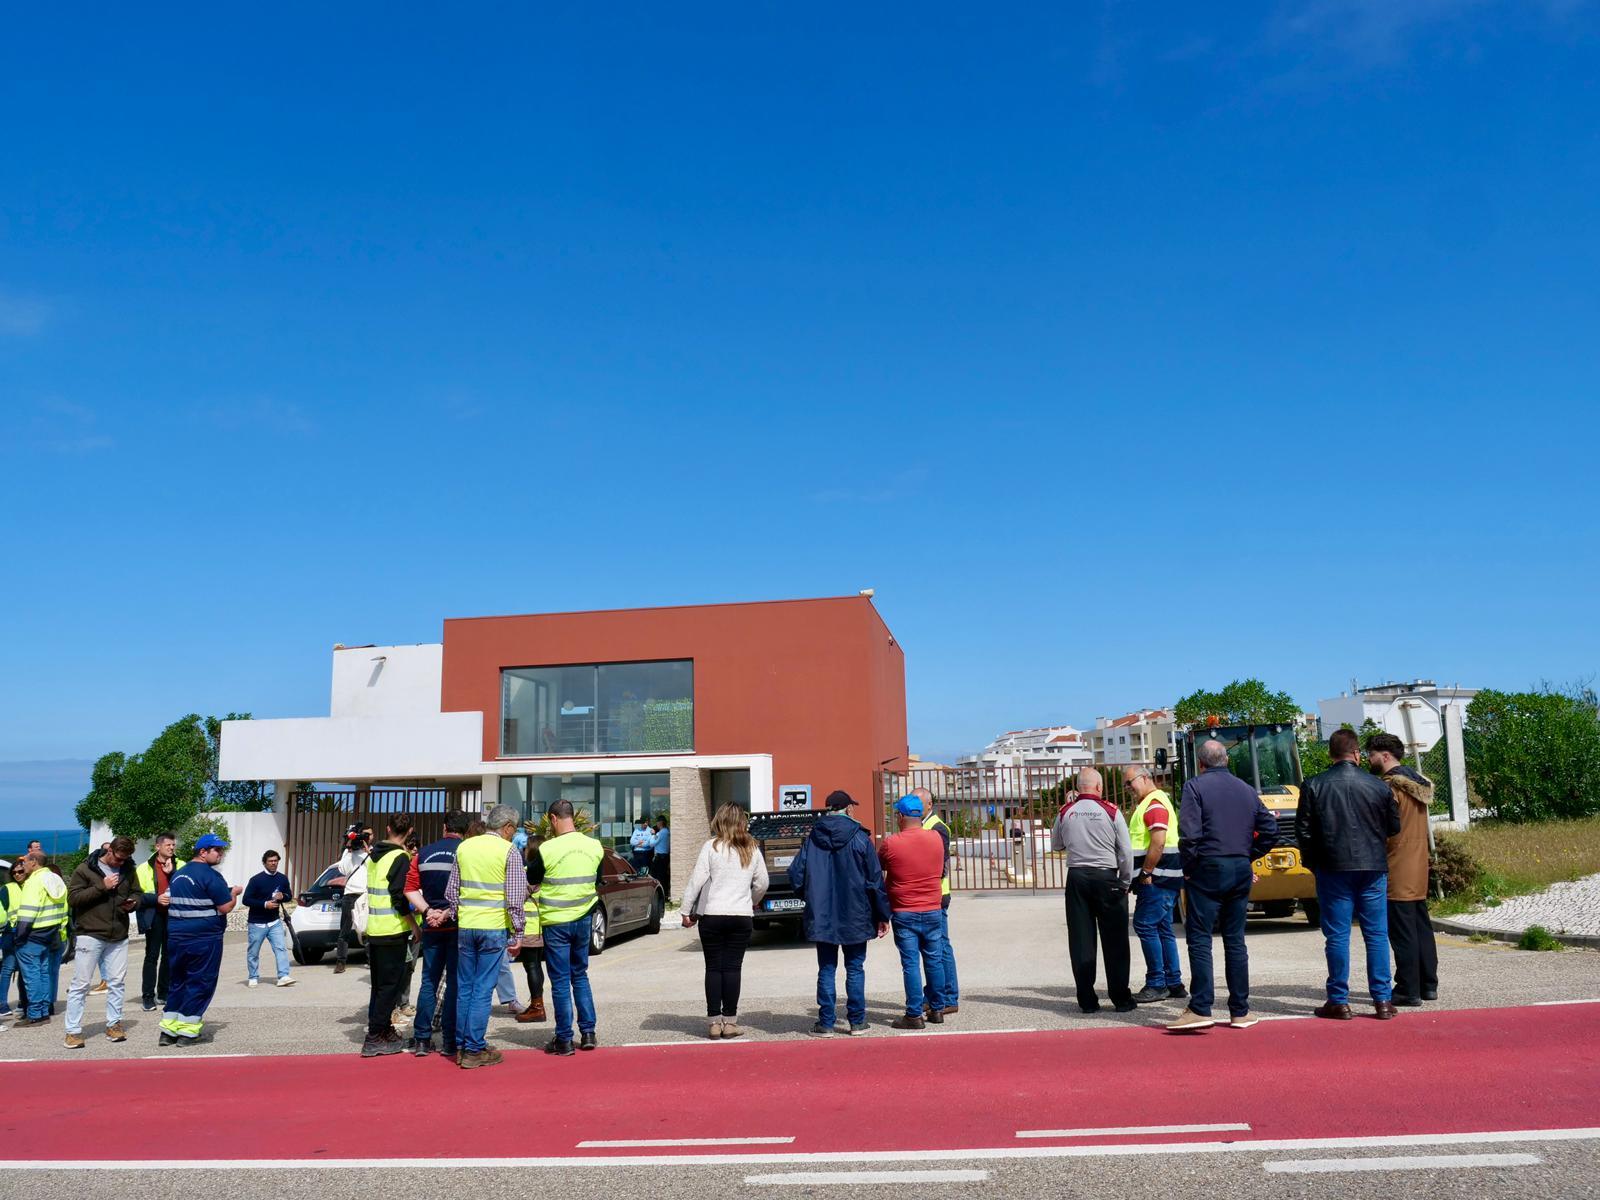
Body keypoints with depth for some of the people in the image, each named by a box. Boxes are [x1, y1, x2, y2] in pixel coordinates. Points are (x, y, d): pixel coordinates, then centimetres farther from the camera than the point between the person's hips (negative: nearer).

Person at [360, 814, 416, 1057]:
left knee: (379, 984, 16)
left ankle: (382, 1030, 23)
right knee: (390, 985, -2)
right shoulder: (400, 858, -14)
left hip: (373, 929, 8)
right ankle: (374, 1039, -3)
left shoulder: (374, 855, 11)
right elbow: (400, 898, -19)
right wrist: (414, 926, -10)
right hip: (393, 931, -8)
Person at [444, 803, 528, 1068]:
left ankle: (461, 1046, 18)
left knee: (464, 988, 12)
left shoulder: (464, 847, 8)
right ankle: (474, 1050, 3)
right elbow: (515, 897, -8)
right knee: (482, 990, 0)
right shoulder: (509, 851, -6)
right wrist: (517, 932, -2)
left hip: (465, 927, 5)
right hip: (494, 928, -4)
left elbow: (451, 891, 11)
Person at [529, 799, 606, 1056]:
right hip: (583, 919, 4)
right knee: (580, 976, 18)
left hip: (556, 922, -4)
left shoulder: (547, 849, -16)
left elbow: (531, 881, -1)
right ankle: (588, 1033, 17)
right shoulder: (595, 846, -3)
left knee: (560, 981, 5)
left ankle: (564, 1040, 9)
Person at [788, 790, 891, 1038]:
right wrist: (882, 916, 2)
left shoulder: (812, 839, -1)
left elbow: (796, 874, 0)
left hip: (821, 917, 1)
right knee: (855, 969, 9)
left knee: (827, 970, 8)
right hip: (855, 917, -1)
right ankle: (857, 1021, 13)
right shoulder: (860, 838, -6)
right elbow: (875, 879, -5)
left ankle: (826, 1023, 8)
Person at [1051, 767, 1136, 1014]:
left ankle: (1087, 1001, 9)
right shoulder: (1111, 811, -6)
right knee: (1114, 940, 6)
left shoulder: (1065, 812, 1)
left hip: (1076, 878, 2)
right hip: (1107, 877, -2)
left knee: (1080, 940, 7)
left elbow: (1055, 845, 17)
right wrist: (1125, 882, 9)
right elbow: (1126, 851, -3)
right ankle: (1121, 999, 9)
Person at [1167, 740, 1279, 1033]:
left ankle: (1200, 1009, -9)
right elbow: (1270, 830, 11)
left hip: (1207, 869, -5)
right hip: (1241, 872, 5)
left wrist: (1188, 867, -5)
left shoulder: (1195, 786, -5)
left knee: (1199, 940, -3)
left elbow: (1189, 833, -15)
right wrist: (1246, 856, 16)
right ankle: (1240, 1012, 14)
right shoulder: (1247, 790, 12)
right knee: (1235, 940, 11)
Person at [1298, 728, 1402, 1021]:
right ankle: (1382, 1000, 11)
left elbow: (1303, 831, -3)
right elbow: (1394, 828, 9)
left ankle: (1339, 1001, 6)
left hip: (1333, 868, -1)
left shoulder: (1314, 786, -3)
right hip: (1373, 868, 2)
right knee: (1377, 935, 8)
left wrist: (1312, 863, 10)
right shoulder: (1379, 786, 1)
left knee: (1337, 936, 2)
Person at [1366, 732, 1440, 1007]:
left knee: (1402, 933, -4)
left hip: (1397, 871, -9)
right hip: (1419, 869, 9)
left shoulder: (1390, 786, -15)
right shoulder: (1417, 783, 13)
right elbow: (1422, 829, 18)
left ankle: (1408, 990, -2)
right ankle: (1428, 985, 20)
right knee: (1422, 927, 14)